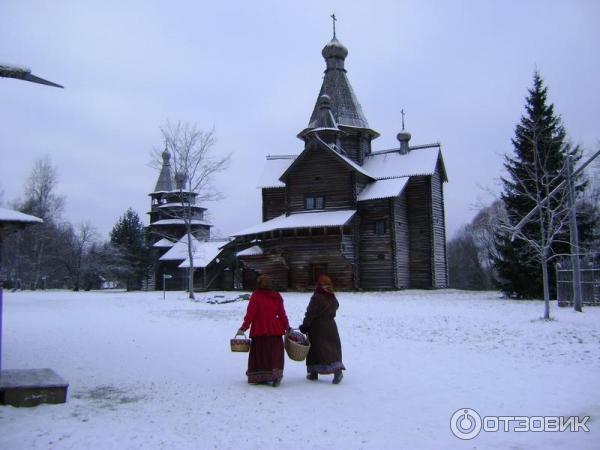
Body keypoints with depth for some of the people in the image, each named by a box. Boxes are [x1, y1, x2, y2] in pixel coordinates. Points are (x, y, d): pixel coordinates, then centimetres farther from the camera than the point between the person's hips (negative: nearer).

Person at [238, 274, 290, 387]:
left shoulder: (256, 296, -5)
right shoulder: (277, 297, 6)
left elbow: (250, 314, -8)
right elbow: (282, 314, 9)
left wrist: (244, 328, -2)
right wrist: (287, 327, 20)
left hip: (259, 330, -3)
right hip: (275, 330, 3)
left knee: (259, 353, 5)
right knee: (275, 353, 6)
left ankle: (259, 377, 5)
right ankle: (276, 372, -13)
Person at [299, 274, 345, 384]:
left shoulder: (316, 298, -15)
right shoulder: (333, 299, 4)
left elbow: (310, 314, -15)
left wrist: (305, 325, -6)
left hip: (317, 328, -4)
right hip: (330, 327, 5)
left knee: (315, 349, 6)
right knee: (333, 348, 6)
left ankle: (313, 372, 14)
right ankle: (337, 370, -11)